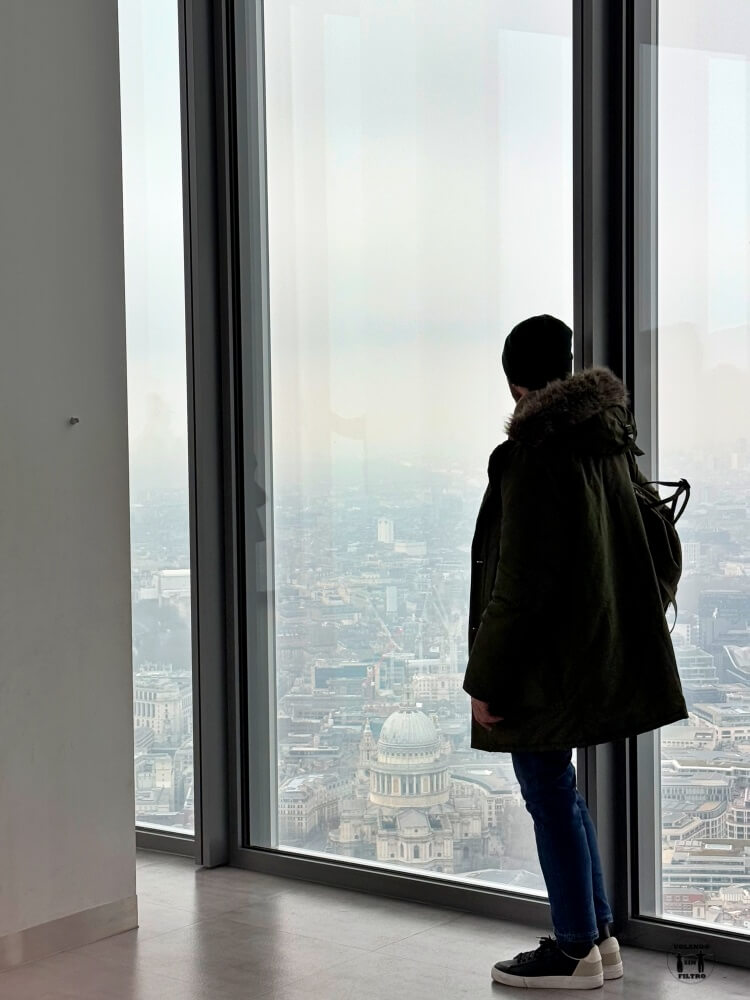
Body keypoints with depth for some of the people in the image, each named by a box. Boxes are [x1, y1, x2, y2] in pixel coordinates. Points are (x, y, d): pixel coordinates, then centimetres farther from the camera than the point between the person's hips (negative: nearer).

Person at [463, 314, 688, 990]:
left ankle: (577, 951, 12)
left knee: (549, 793, 2)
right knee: (557, 789, 20)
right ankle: (597, 935, 27)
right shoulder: (610, 442, 7)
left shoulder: (533, 453, -19)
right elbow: (654, 547, 16)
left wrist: (486, 676, -15)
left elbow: (521, 580, -21)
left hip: (546, 657, -9)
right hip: (599, 649, 9)